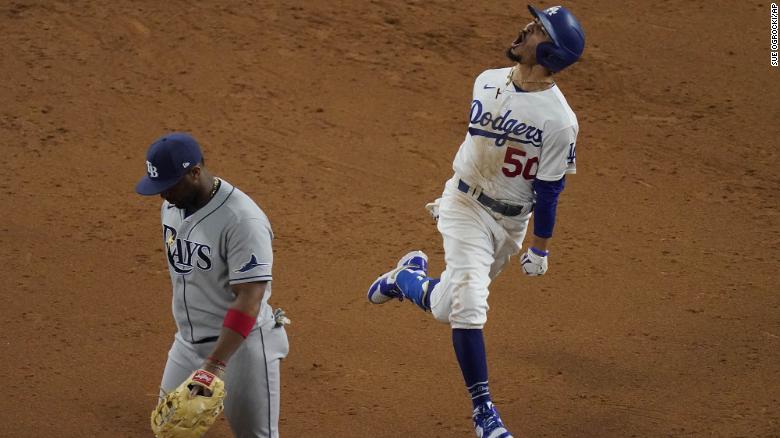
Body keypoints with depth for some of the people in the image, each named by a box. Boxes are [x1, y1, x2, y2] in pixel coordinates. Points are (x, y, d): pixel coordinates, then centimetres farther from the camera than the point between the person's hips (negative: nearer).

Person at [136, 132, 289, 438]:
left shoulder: (242, 220, -25)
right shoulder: (172, 204, 1)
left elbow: (249, 300, -28)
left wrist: (215, 363, -34)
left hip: (240, 346, -8)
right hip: (188, 344, 8)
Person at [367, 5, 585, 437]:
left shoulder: (559, 120, -19)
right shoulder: (487, 82, -4)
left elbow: (548, 189, -13)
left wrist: (540, 247, -8)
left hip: (510, 221, -1)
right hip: (465, 206, 2)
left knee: (448, 307, 9)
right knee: (468, 302, -15)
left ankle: (408, 278, 42)